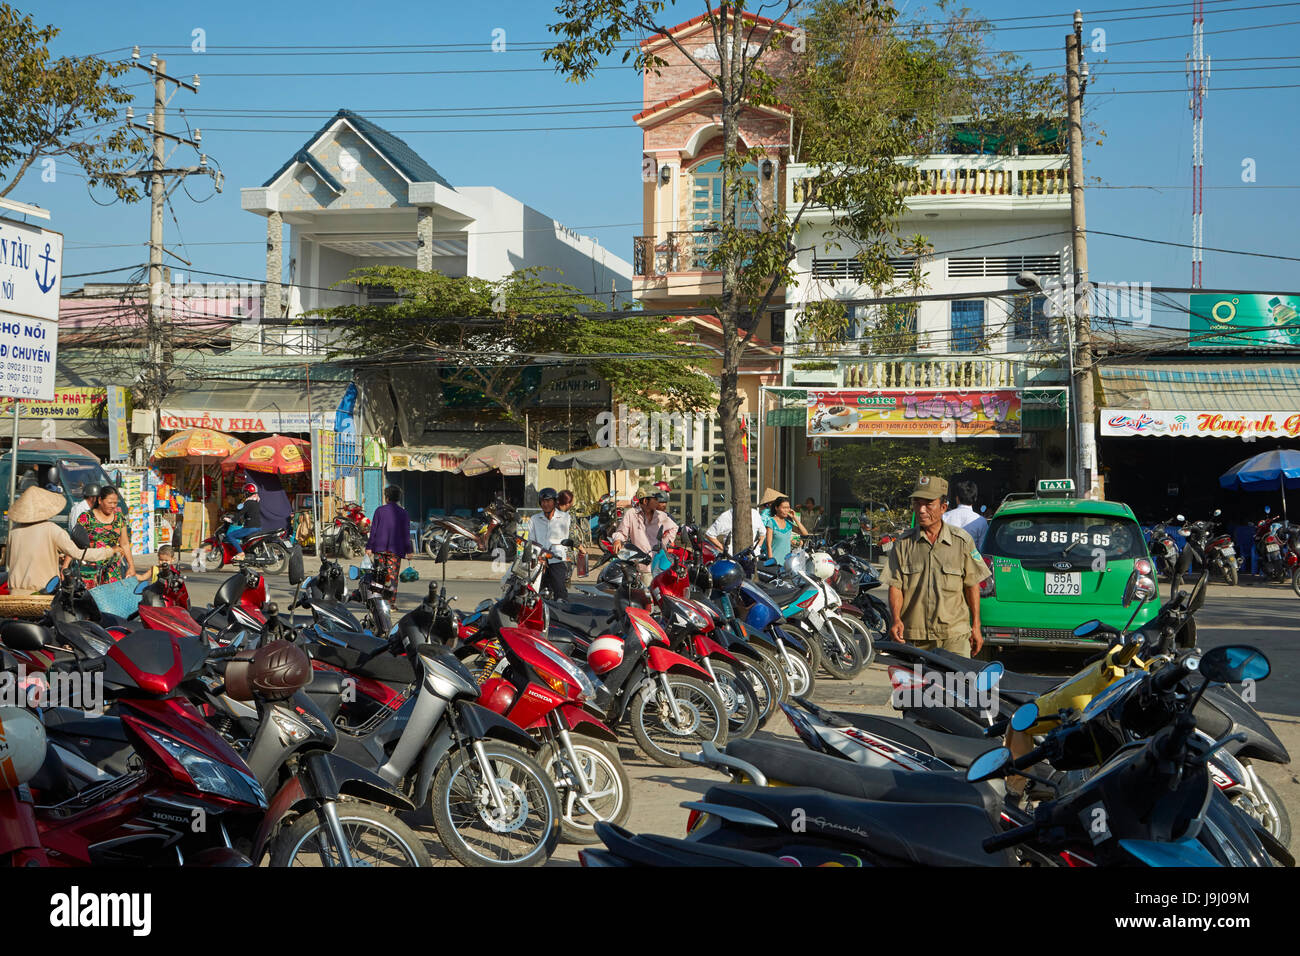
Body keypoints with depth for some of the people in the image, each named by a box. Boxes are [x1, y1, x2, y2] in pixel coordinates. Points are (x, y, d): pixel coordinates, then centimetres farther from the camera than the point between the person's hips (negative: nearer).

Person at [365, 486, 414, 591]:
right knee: (393, 577, -1)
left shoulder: (380, 510, 1)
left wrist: (369, 547, 3)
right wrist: (408, 551, 8)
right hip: (395, 550, 0)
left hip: (379, 548, 0)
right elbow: (406, 533, 4)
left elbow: (373, 529, 0)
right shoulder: (404, 513, 3)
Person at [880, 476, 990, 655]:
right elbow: (895, 585, 3)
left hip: (954, 636, -1)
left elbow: (972, 586, 8)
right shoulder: (902, 543, 5)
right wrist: (896, 619, -13)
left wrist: (976, 626, 7)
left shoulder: (963, 541, 4)